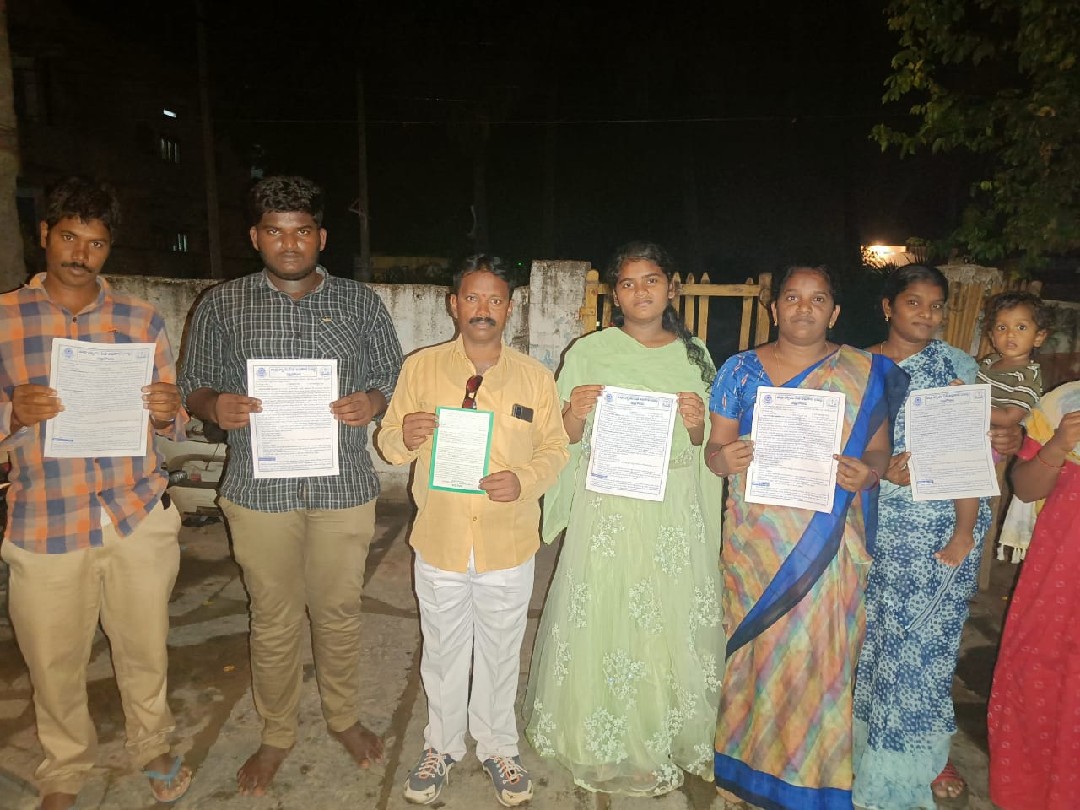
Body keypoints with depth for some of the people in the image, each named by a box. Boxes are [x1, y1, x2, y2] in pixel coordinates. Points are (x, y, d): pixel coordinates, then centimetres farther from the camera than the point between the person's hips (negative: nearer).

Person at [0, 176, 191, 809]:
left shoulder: (142, 320, 5)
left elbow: (173, 424, 8)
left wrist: (168, 413, -14)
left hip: (140, 518, 1)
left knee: (145, 649, 14)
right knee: (55, 665, 13)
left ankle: (152, 747, 40)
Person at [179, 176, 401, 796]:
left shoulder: (361, 302, 3)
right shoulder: (222, 305, 3)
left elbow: (392, 378, 7)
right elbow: (194, 385, 8)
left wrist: (371, 402, -16)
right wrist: (216, 406, -15)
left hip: (343, 487, 0)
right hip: (259, 488, 0)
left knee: (339, 611, 14)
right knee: (274, 620, 13)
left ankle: (345, 717, 39)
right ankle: (278, 734, 37)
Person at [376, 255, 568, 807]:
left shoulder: (535, 377, -2)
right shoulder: (420, 368, -3)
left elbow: (555, 450, 1)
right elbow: (388, 443, 1)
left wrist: (525, 480, -18)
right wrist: (404, 438, -22)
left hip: (509, 547, 0)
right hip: (439, 543, 0)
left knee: (500, 654, 17)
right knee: (443, 653, 18)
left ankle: (498, 748, 40)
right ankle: (442, 747, 41)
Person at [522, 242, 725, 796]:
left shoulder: (694, 353, 7)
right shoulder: (590, 352, -2)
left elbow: (705, 446, 11)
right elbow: (565, 440, -1)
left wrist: (697, 424, -10)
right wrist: (575, 414, -21)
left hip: (677, 510, 3)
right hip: (609, 507, -2)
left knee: (677, 619, 10)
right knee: (608, 623, 2)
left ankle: (676, 734, 34)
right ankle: (611, 745, 25)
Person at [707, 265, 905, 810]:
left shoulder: (865, 373, 4)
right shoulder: (741, 370, 4)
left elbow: (879, 448, 5)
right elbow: (716, 447, 4)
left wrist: (868, 472, -17)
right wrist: (724, 458, -19)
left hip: (830, 539, 0)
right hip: (755, 541, 0)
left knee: (823, 656, 6)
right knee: (755, 647, 8)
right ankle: (749, 762, 30)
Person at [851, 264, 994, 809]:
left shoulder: (956, 366, 0)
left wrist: (964, 533, -12)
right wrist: (881, 469, -14)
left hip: (939, 524, -1)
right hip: (878, 521, 1)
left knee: (926, 637, 6)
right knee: (873, 632, 9)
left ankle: (925, 753, 29)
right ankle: (869, 742, 29)